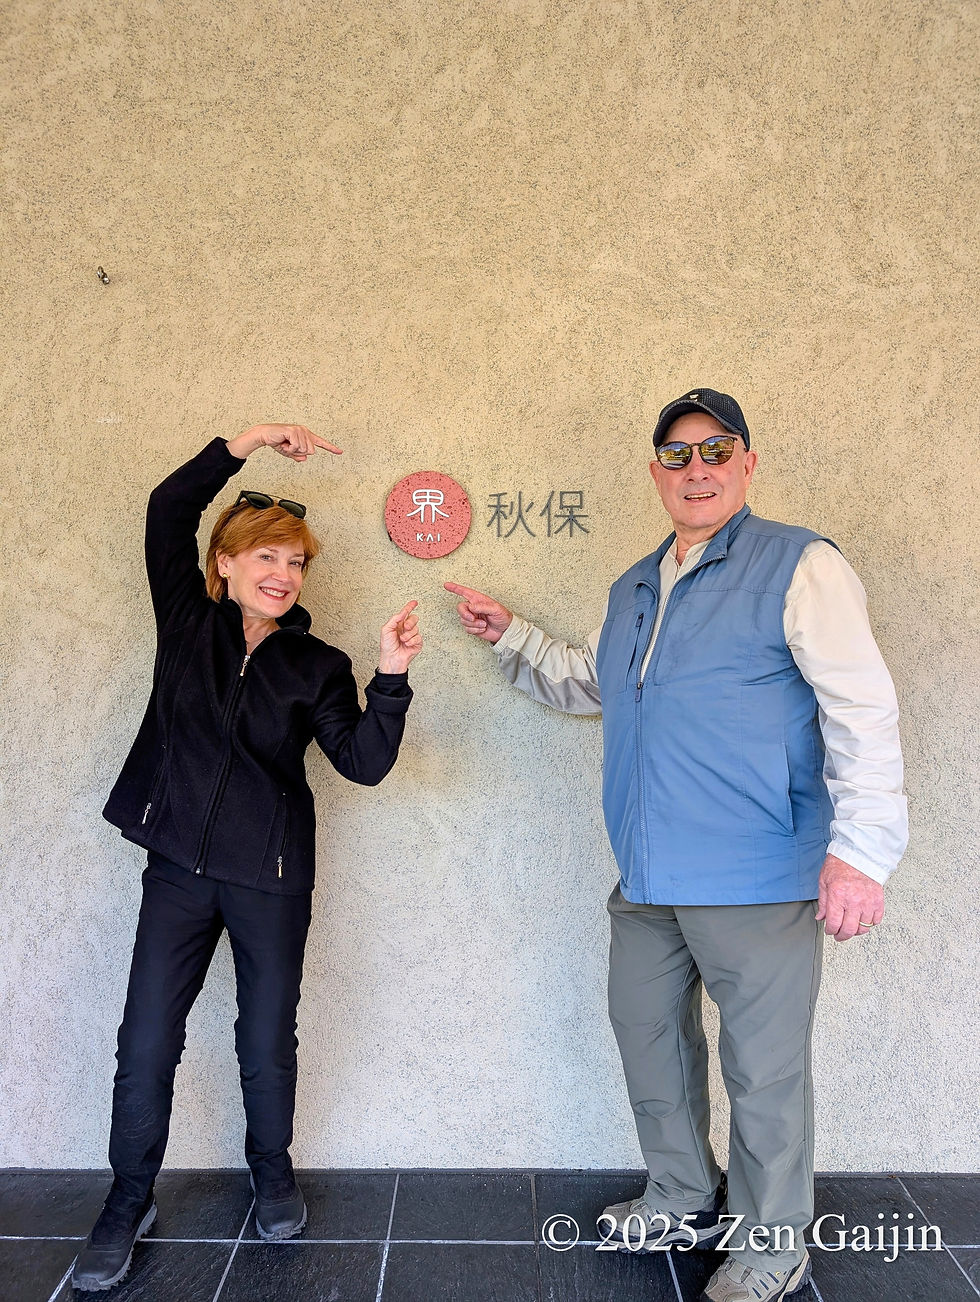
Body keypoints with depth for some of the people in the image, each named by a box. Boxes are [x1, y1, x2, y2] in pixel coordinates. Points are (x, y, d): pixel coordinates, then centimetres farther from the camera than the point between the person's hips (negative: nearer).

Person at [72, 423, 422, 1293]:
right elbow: (168, 510, -5)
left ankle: (272, 1171, 38)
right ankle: (129, 1202, 28)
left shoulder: (316, 665, -2)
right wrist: (245, 444, -9)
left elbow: (364, 761, -11)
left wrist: (392, 678, -25)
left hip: (271, 877, 0)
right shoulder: (186, 621, 1)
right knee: (146, 1046, 5)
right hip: (179, 868, 1)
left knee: (267, 1043, 12)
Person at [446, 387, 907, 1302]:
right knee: (649, 1040, 21)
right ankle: (685, 1202, 44)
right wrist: (509, 635, 21)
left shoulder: (799, 566, -8)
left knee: (763, 1070, 8)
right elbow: (587, 682, 30)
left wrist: (861, 847, -22)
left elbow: (862, 709, -15)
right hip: (647, 881, 7)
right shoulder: (634, 589, 14)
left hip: (758, 882, -7)